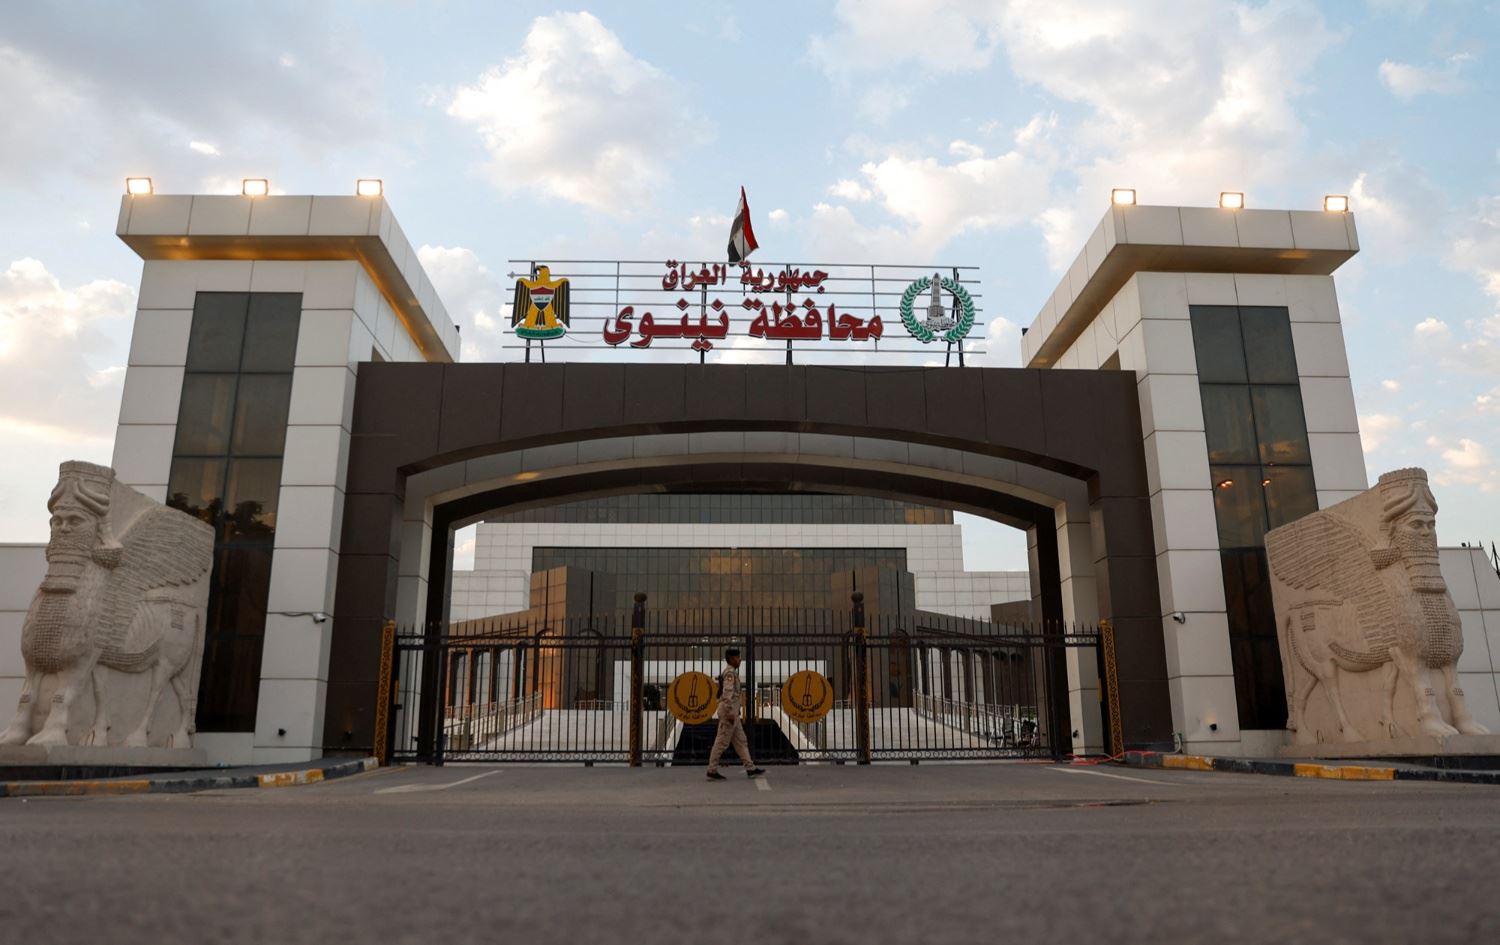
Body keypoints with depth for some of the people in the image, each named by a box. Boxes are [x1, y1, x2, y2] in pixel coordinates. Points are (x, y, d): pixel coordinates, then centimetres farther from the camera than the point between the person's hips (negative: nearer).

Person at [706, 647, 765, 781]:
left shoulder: (730, 672, 19)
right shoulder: (730, 672, -13)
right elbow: (727, 693, -22)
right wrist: (730, 713, -25)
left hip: (731, 712, 10)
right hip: (729, 710, -10)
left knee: (740, 741, 9)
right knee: (722, 741, -6)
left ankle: (750, 768, 10)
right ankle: (712, 771, -2)